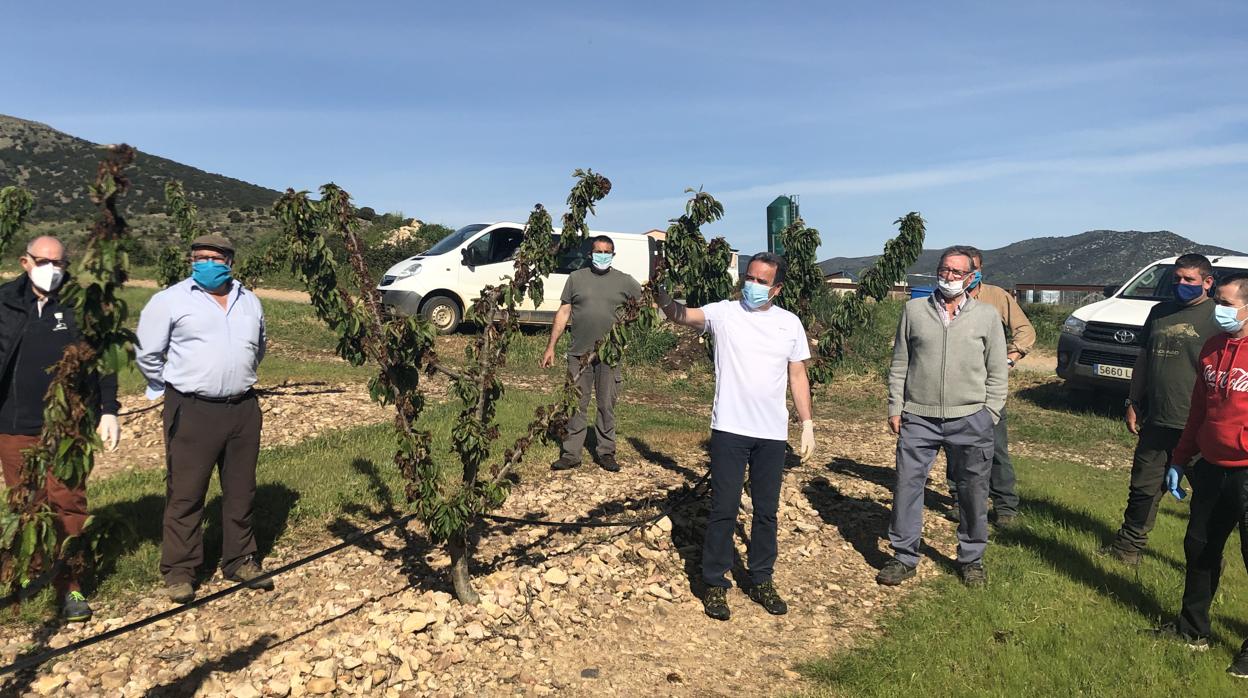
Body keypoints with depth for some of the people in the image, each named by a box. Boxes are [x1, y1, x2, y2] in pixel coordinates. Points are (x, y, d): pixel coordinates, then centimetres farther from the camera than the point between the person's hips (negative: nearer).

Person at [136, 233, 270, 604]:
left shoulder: (250, 301, 12)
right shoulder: (171, 300, -3)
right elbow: (148, 353, 3)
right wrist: (169, 387, 10)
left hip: (243, 409, 5)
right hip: (191, 411, -4)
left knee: (241, 491, 13)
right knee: (185, 493, 0)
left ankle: (240, 561, 26)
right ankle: (179, 571, 12)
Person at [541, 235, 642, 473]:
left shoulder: (625, 281, 4)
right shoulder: (576, 278, 6)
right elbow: (563, 313, 6)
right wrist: (551, 347, 2)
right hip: (579, 354, 1)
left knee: (607, 406, 7)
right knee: (576, 406, 5)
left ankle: (606, 452, 17)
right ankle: (570, 454, 12)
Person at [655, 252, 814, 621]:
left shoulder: (790, 323, 6)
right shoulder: (724, 312, -4)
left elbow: (798, 375, 10)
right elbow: (682, 315, -21)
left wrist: (807, 424, 7)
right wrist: (662, 296, -42)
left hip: (772, 434, 3)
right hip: (729, 429, -3)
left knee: (766, 511, 14)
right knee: (723, 509, 4)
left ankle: (761, 581, 29)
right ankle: (715, 584, 17)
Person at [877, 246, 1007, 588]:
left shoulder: (987, 315, 3)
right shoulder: (914, 310, 5)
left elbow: (997, 372, 6)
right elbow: (899, 364, 7)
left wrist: (989, 415, -1)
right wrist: (895, 408, 2)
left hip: (969, 420, 0)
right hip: (918, 418, 1)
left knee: (973, 492, 8)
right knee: (907, 486, 3)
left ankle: (971, 559, 26)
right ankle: (904, 557, 17)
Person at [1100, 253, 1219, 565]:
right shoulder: (1159, 312, 12)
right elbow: (1143, 361, 18)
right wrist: (1133, 404, 15)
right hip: (1156, 422, 5)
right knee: (1144, 489, 14)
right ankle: (1128, 546, 27)